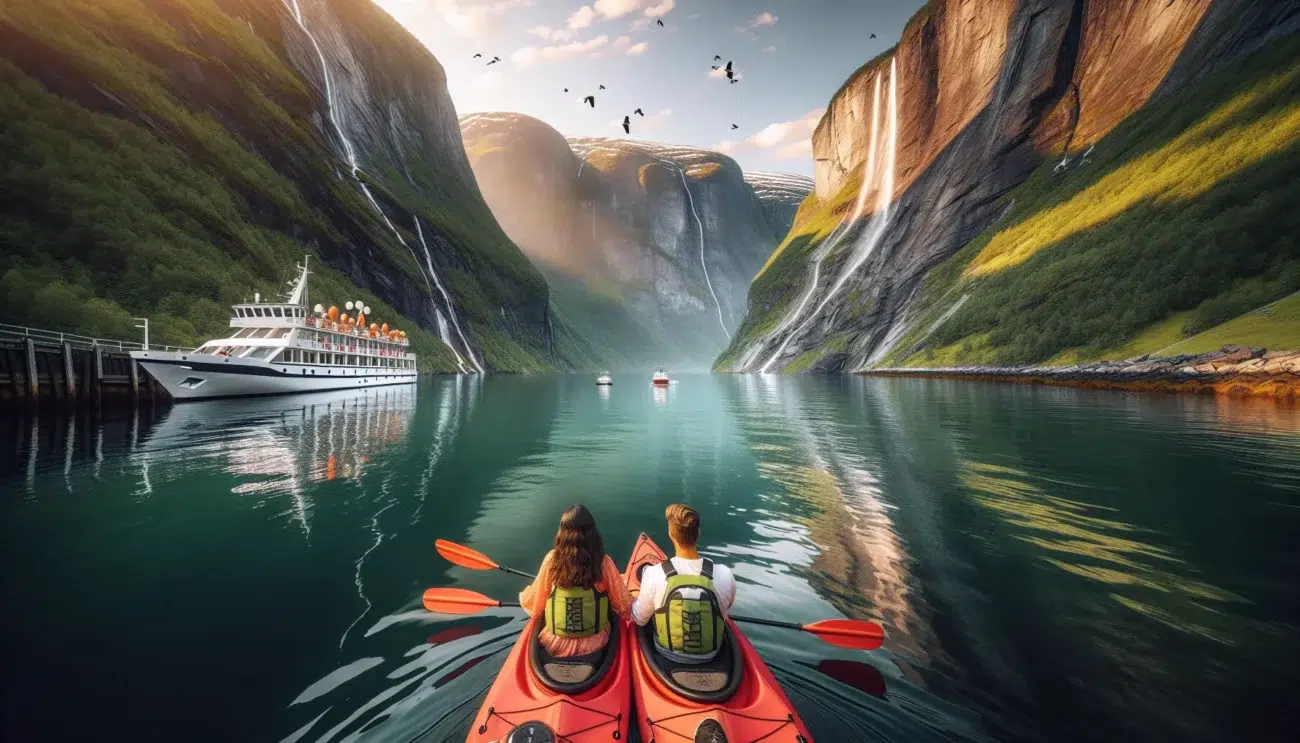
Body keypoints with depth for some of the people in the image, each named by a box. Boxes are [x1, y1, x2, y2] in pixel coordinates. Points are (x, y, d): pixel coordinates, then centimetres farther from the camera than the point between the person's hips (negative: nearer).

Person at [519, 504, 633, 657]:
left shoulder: (551, 559, -15)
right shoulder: (603, 562, -17)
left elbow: (533, 606, -2)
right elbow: (625, 608, -8)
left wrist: (524, 595, 19)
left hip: (555, 646, 1)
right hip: (595, 644, 0)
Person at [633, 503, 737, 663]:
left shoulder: (653, 574, -28)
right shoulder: (725, 574, -25)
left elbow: (639, 620, -10)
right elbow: (726, 608, -1)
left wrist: (636, 600, 12)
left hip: (668, 654, -1)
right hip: (710, 655, 1)